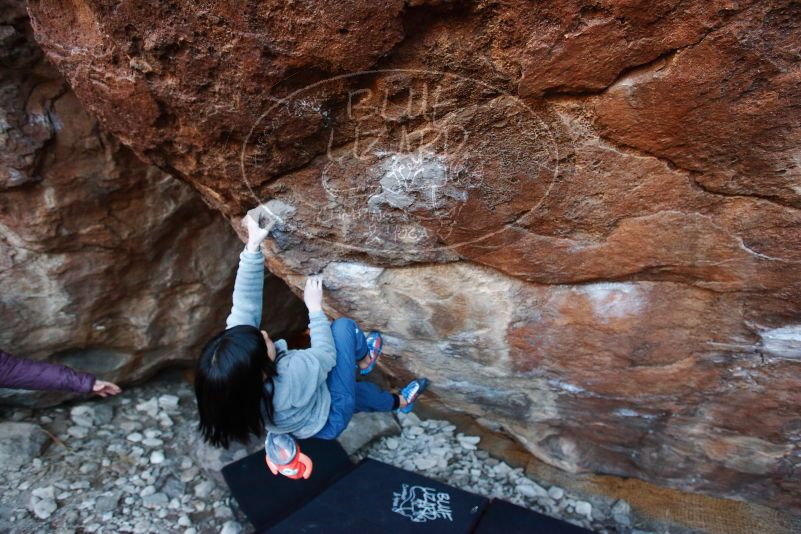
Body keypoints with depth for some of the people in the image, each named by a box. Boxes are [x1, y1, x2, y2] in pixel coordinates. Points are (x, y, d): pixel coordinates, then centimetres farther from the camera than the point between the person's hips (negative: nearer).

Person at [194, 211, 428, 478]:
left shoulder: (232, 354, -32)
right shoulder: (289, 380, -46)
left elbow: (245, 304, -26)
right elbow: (326, 355, -26)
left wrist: (253, 244, -33)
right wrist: (315, 307, -18)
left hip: (298, 417, 6)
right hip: (328, 421, -5)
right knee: (343, 326, -3)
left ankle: (395, 401, 47)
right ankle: (364, 361, 29)